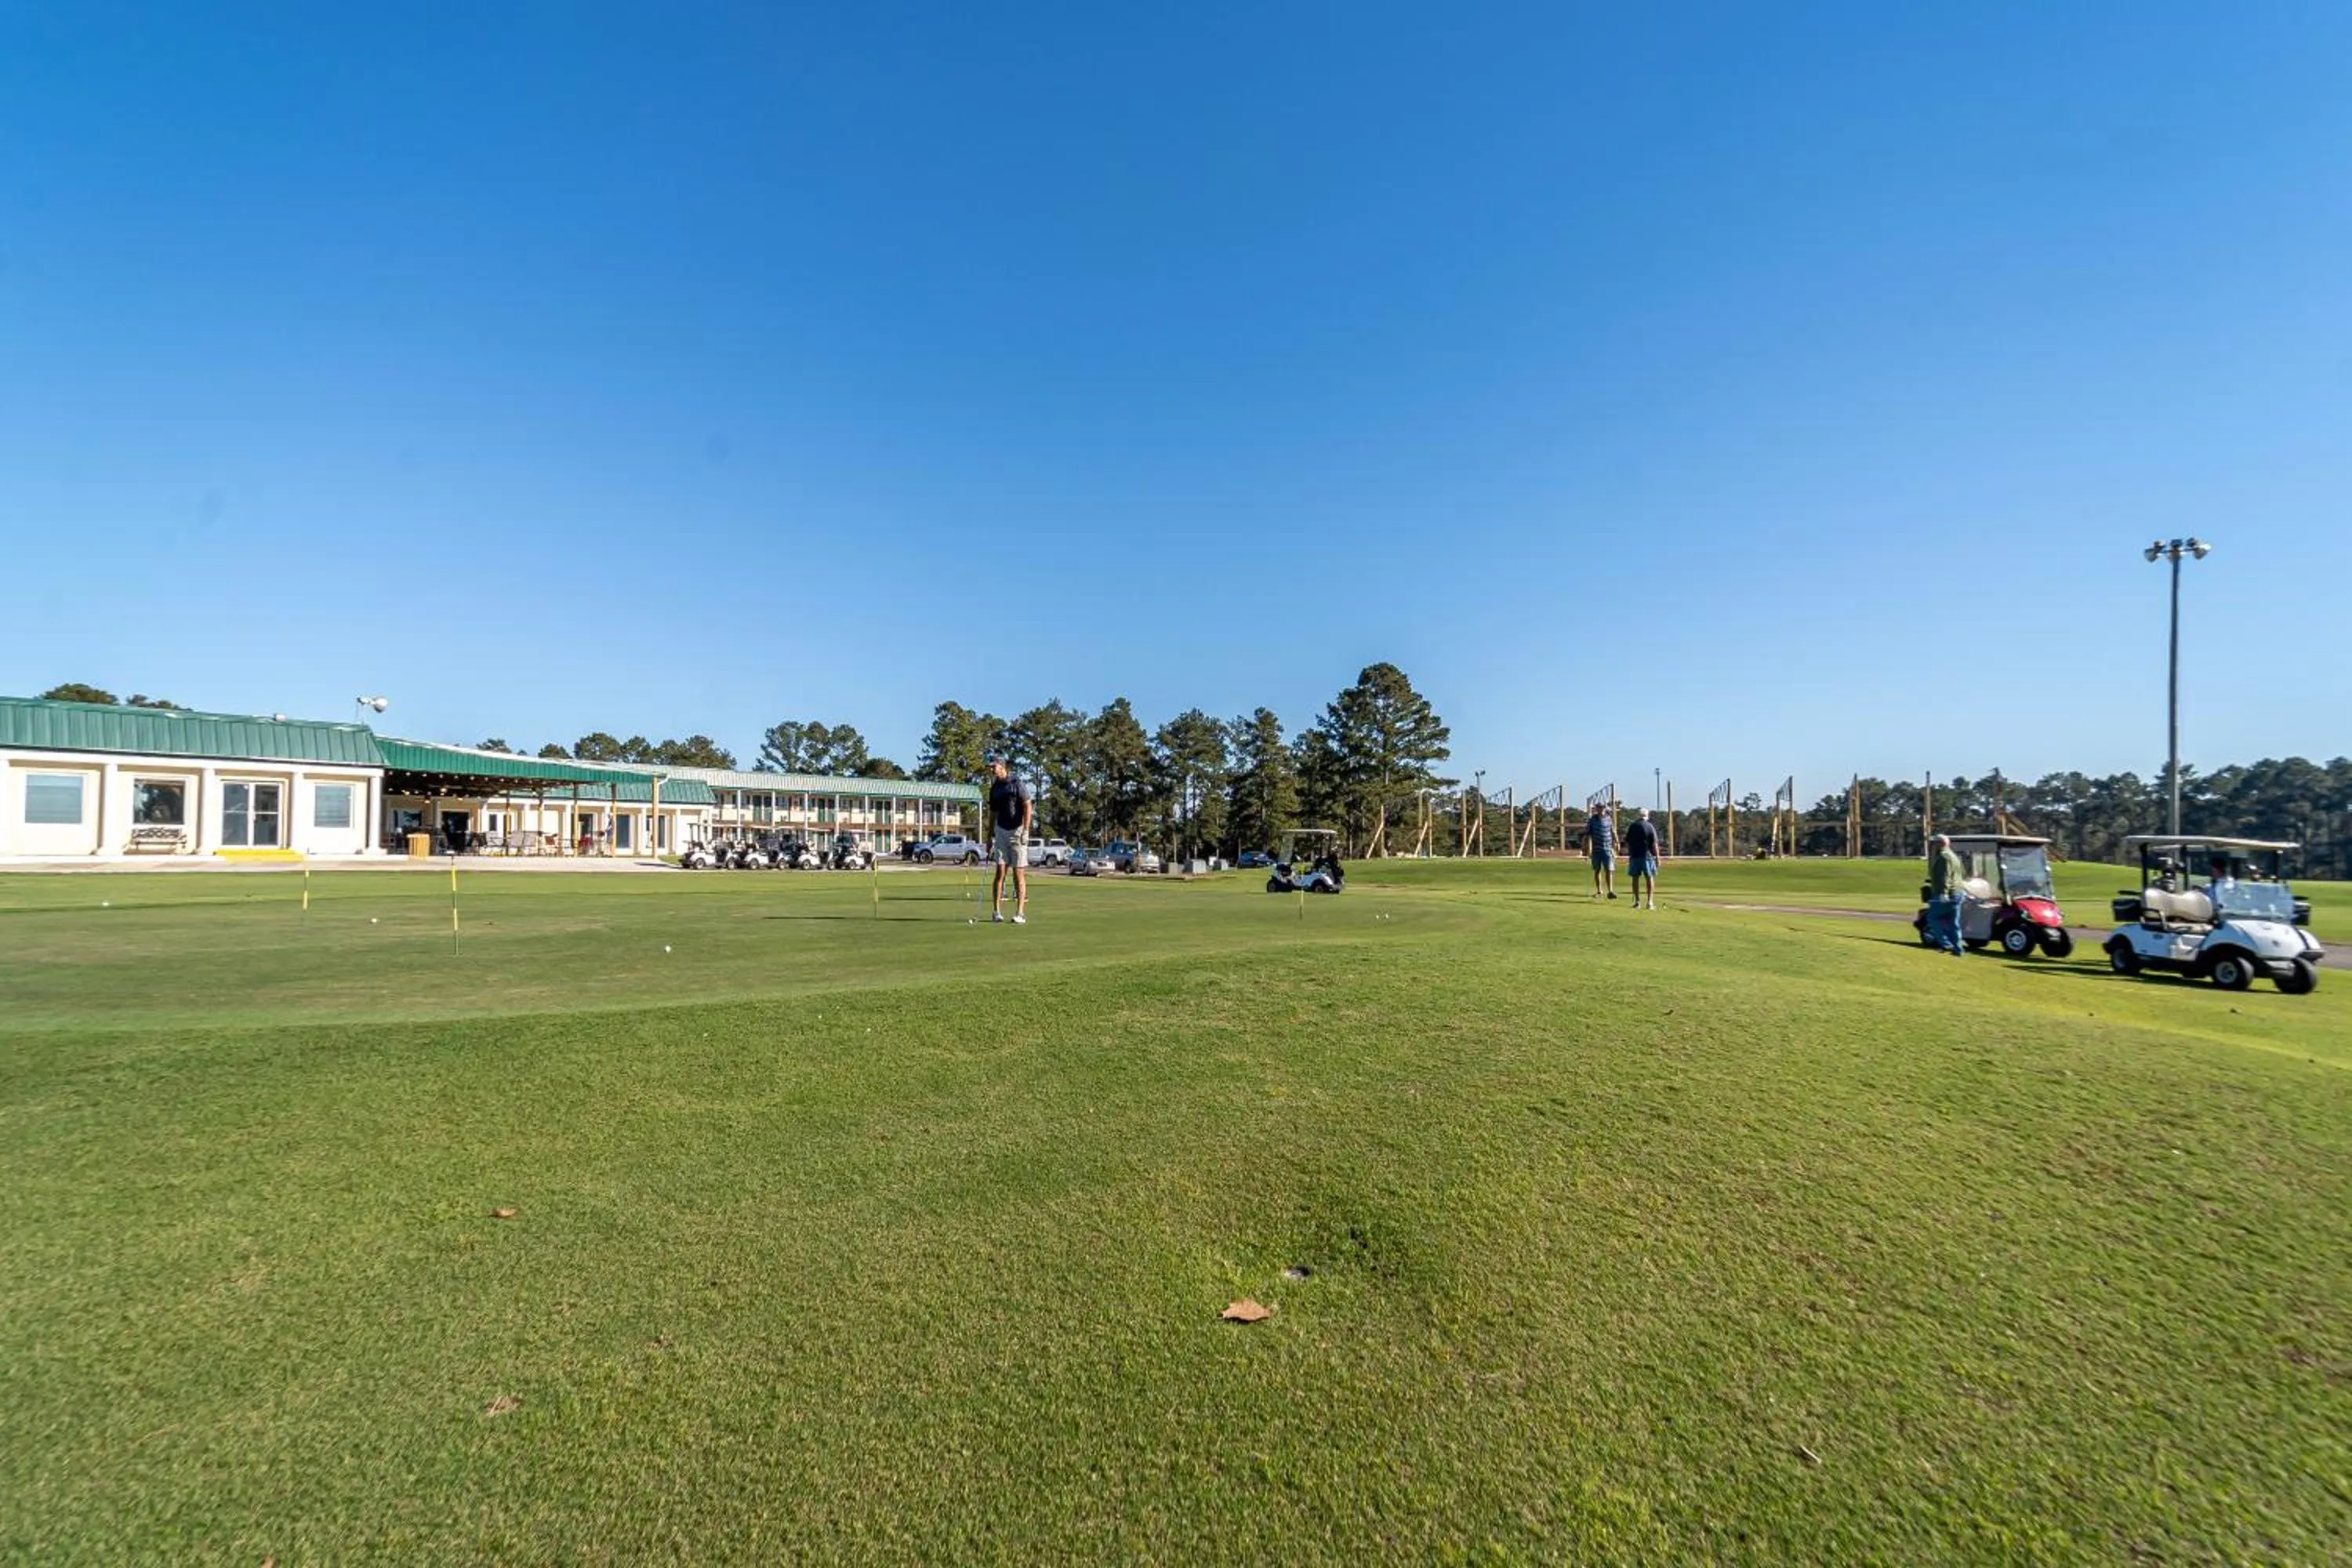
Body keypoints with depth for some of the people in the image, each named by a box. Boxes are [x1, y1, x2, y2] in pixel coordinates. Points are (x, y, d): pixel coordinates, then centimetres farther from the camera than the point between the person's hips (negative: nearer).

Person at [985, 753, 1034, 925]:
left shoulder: (1017, 783, -6)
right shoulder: (994, 788, 12)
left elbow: (1028, 807, -11)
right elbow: (992, 814, 18)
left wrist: (1025, 831, -18)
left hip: (1018, 831, -5)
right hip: (1001, 832, 5)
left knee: (1019, 873, -2)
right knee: (1000, 872, -1)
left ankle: (1020, 913, 1)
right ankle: (996, 912, 3)